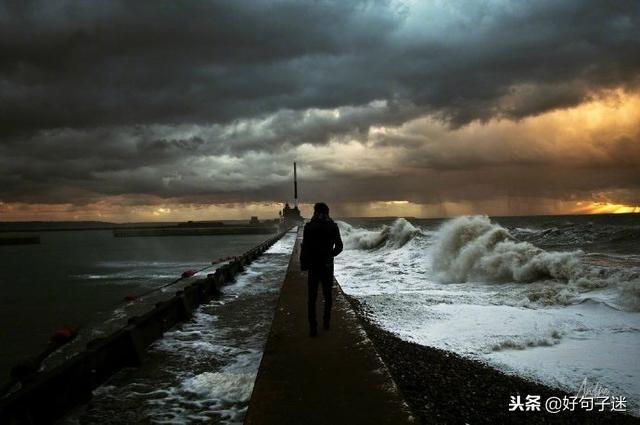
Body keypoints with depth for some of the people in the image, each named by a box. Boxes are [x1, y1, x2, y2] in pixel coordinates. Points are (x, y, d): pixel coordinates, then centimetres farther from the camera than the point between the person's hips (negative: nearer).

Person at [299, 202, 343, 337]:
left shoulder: (309, 226, -8)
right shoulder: (333, 226, -1)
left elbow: (304, 248, -9)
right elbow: (339, 247, 5)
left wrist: (303, 264, 1)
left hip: (313, 266, -2)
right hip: (328, 265, 2)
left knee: (312, 297, 3)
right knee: (327, 295, 17)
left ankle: (313, 327, -2)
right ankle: (326, 321, 24)